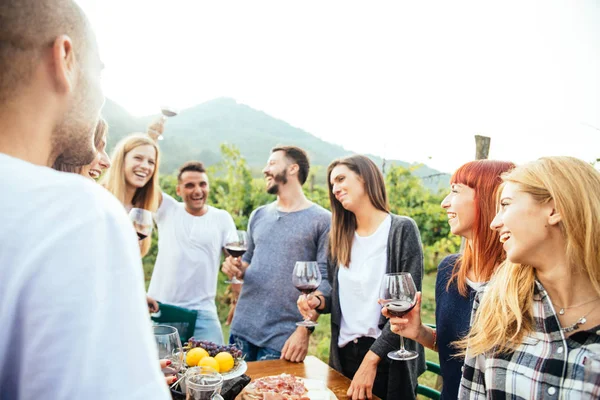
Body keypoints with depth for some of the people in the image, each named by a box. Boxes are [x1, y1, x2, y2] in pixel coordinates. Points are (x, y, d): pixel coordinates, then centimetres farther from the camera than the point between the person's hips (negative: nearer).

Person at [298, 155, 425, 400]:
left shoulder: (402, 229, -11)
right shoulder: (340, 237, 5)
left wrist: (371, 359, -20)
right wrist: (319, 302, -7)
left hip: (386, 358, -5)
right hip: (343, 354, 5)